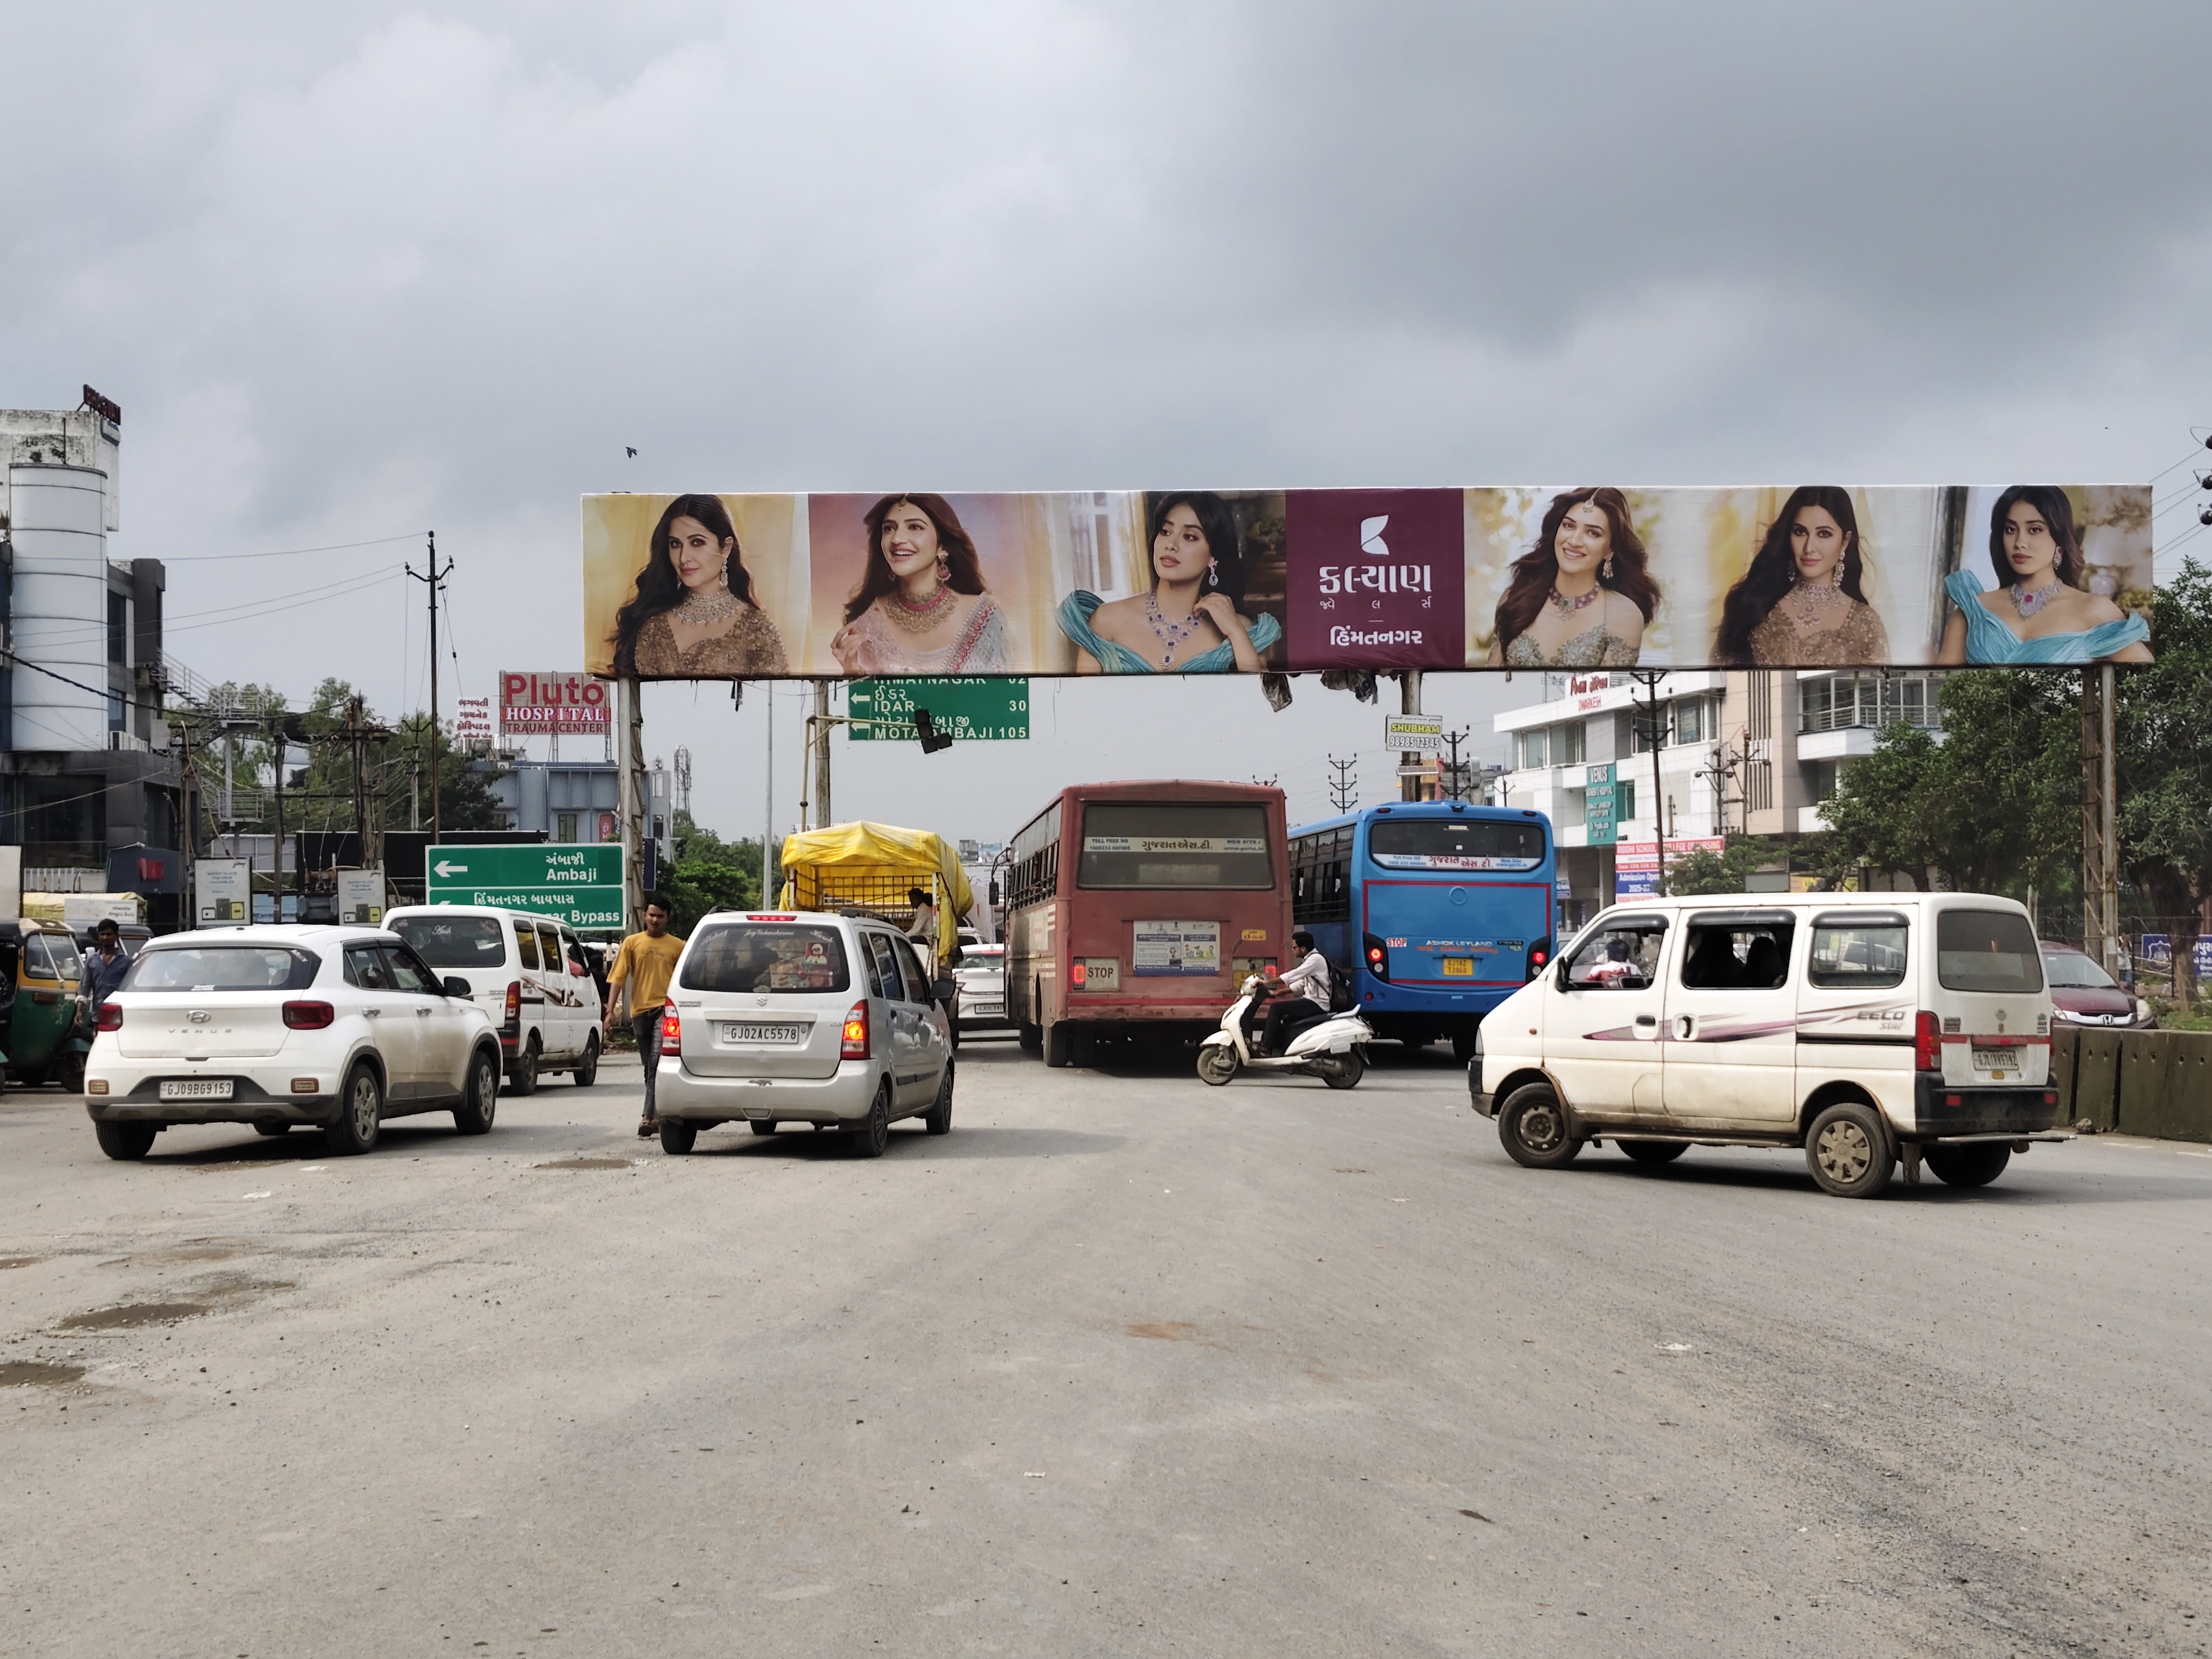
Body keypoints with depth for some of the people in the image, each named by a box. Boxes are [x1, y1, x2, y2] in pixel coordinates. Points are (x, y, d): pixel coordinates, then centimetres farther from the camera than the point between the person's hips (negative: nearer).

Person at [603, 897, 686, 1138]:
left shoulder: (677, 946, 7)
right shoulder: (632, 943, 10)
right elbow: (618, 978, 5)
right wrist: (611, 1011, -3)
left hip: (665, 1009, -3)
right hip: (640, 1010, 3)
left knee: (656, 1063, -17)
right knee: (650, 1067, 11)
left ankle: (649, 1118, -21)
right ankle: (657, 1116, 20)